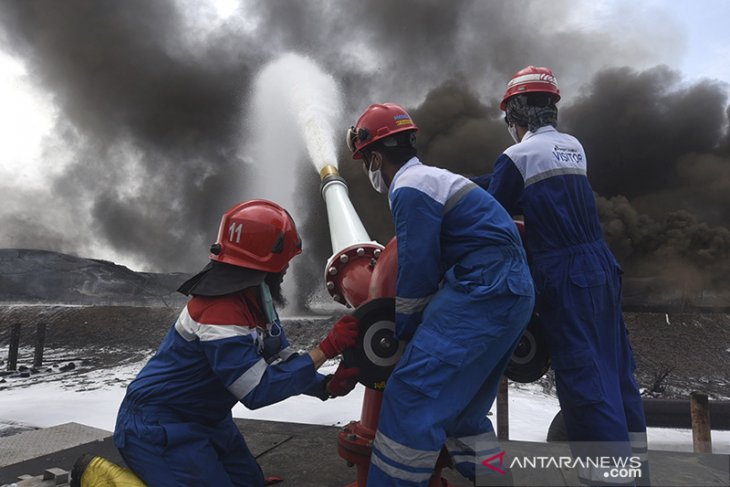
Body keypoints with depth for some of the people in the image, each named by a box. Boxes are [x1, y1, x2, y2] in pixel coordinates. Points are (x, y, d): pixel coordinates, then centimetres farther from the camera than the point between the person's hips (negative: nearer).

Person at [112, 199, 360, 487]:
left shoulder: (254, 301, -1)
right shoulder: (221, 313, -31)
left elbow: (283, 363, 1)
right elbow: (258, 390, -29)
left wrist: (327, 386, -17)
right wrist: (327, 348, -29)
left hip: (204, 420, 9)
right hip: (158, 427, -9)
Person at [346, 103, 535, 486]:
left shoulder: (410, 189, -11)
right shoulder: (432, 178, 20)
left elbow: (417, 274, -12)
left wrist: (398, 333, 3)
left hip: (483, 293, -10)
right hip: (511, 293, 10)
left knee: (412, 394, -8)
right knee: (462, 405, 17)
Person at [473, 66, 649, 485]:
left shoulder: (518, 156, -10)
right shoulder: (574, 147, 13)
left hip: (564, 274, -8)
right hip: (602, 263, 8)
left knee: (582, 368, -1)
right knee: (614, 359, 16)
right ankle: (634, 449, 29)